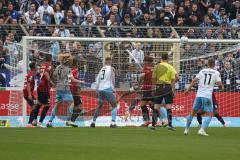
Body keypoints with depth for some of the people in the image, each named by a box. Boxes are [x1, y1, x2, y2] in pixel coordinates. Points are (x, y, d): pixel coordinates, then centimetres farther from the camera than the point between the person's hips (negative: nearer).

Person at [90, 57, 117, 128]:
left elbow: (97, 80, 15)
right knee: (114, 106, 3)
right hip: (108, 89, -5)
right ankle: (113, 123, -12)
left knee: (100, 106, 21)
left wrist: (97, 90, 18)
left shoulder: (102, 69, 17)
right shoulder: (111, 69, 1)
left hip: (100, 89, 5)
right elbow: (112, 79, -9)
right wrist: (113, 89, -4)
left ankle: (93, 122, 20)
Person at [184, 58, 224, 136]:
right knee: (209, 115, 1)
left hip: (199, 95, 4)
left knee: (193, 112, 16)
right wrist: (222, 88, 15)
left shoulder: (202, 71, 11)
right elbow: (220, 84, -7)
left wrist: (188, 89, 9)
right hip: (207, 96, -4)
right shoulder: (216, 73, 2)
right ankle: (202, 130, -18)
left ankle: (186, 129, 20)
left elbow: (194, 81, 5)